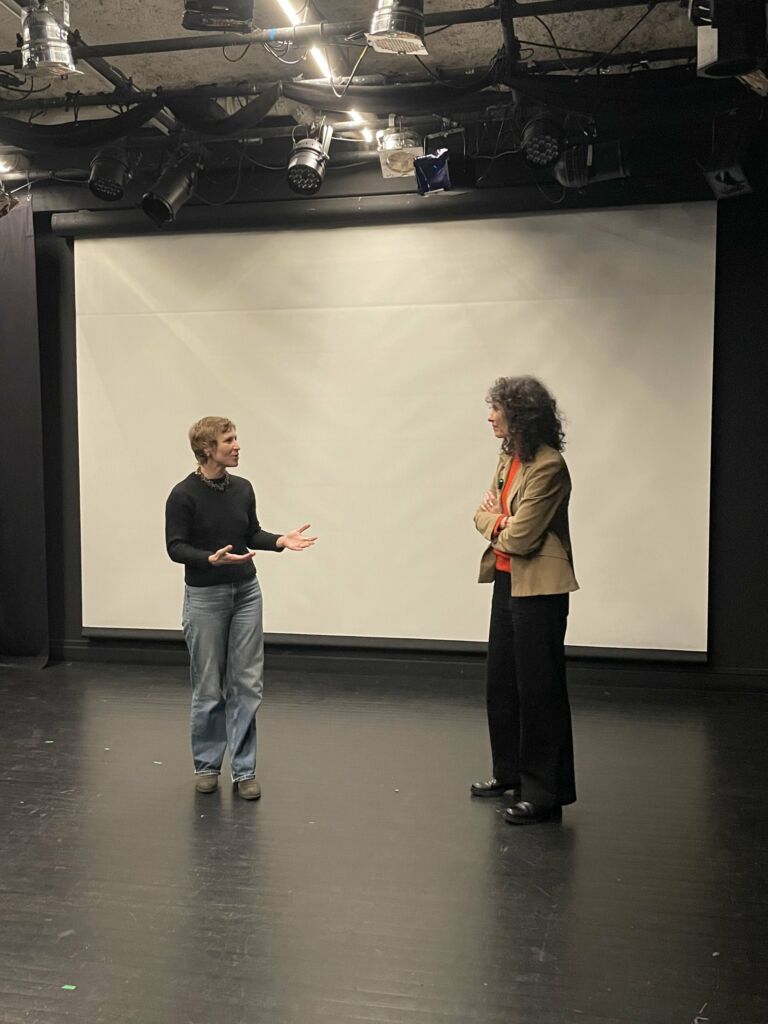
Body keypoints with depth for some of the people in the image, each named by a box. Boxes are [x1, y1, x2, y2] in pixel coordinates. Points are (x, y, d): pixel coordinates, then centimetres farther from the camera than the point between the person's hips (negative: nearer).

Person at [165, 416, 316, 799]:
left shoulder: (243, 488, 3)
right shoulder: (184, 494, -12)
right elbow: (175, 547, -12)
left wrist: (281, 541, -6)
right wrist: (211, 559, -29)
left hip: (246, 593, 5)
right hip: (205, 597, -4)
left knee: (247, 684, 3)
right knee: (208, 688, 5)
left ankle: (243, 770, 12)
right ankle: (206, 765, 23)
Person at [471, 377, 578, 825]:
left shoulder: (548, 466, -20)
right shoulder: (509, 458, 8)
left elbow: (521, 536, -21)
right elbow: (485, 513, 11)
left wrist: (495, 525, -2)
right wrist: (500, 523, -11)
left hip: (537, 589, -9)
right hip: (507, 582, 9)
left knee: (538, 688, 0)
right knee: (501, 682, 18)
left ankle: (544, 792, 12)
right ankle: (511, 773, 34)